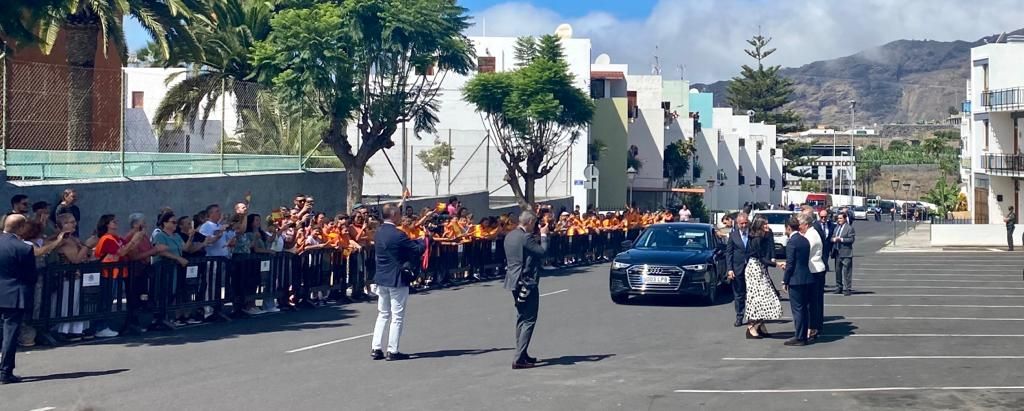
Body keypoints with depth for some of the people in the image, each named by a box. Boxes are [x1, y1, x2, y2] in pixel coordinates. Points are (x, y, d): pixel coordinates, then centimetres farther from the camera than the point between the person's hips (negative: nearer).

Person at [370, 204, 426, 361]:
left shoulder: (378, 233, 5)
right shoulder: (398, 235, -18)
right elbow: (418, 250, -15)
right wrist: (423, 240, 5)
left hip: (381, 278, 7)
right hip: (397, 279, -7)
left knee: (383, 314, 15)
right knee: (397, 316, 1)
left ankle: (376, 349, 12)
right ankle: (392, 351, 3)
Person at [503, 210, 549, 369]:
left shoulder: (509, 236, 10)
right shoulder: (526, 237, -18)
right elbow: (543, 251, -18)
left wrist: (540, 236, 14)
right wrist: (544, 235, -4)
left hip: (514, 282, 10)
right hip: (527, 283, -9)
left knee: (521, 318, 19)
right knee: (529, 320, -5)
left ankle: (522, 355, 23)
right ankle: (519, 359, -10)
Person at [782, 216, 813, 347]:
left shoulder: (792, 242, -14)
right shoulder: (805, 240, 11)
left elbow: (790, 264, -15)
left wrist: (785, 281, -8)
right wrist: (786, 265, 25)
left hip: (796, 281, -8)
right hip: (808, 279, 8)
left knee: (797, 309, -3)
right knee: (804, 308, 13)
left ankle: (799, 337, -1)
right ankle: (803, 336, 18)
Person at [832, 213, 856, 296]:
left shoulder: (849, 228, -5)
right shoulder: (836, 228, 17)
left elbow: (851, 239, -11)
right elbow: (832, 238, 17)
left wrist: (841, 239, -17)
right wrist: (834, 239, -5)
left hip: (846, 253, -7)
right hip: (837, 253, 7)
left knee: (846, 271, -6)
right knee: (838, 270, 11)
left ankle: (848, 289, -3)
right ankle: (840, 287, 21)